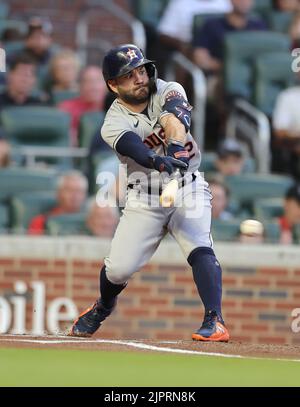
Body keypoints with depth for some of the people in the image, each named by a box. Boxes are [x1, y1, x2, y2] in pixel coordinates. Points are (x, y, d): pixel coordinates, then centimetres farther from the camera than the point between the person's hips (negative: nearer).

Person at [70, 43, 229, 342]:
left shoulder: (168, 92, -10)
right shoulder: (114, 123, -13)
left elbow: (174, 121, -32)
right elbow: (138, 149, -34)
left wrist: (176, 147, -54)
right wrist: (161, 161, -56)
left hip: (187, 187, 0)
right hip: (145, 198, 0)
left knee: (200, 250, -24)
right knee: (118, 268, -1)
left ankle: (215, 323, -29)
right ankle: (103, 306, 32)